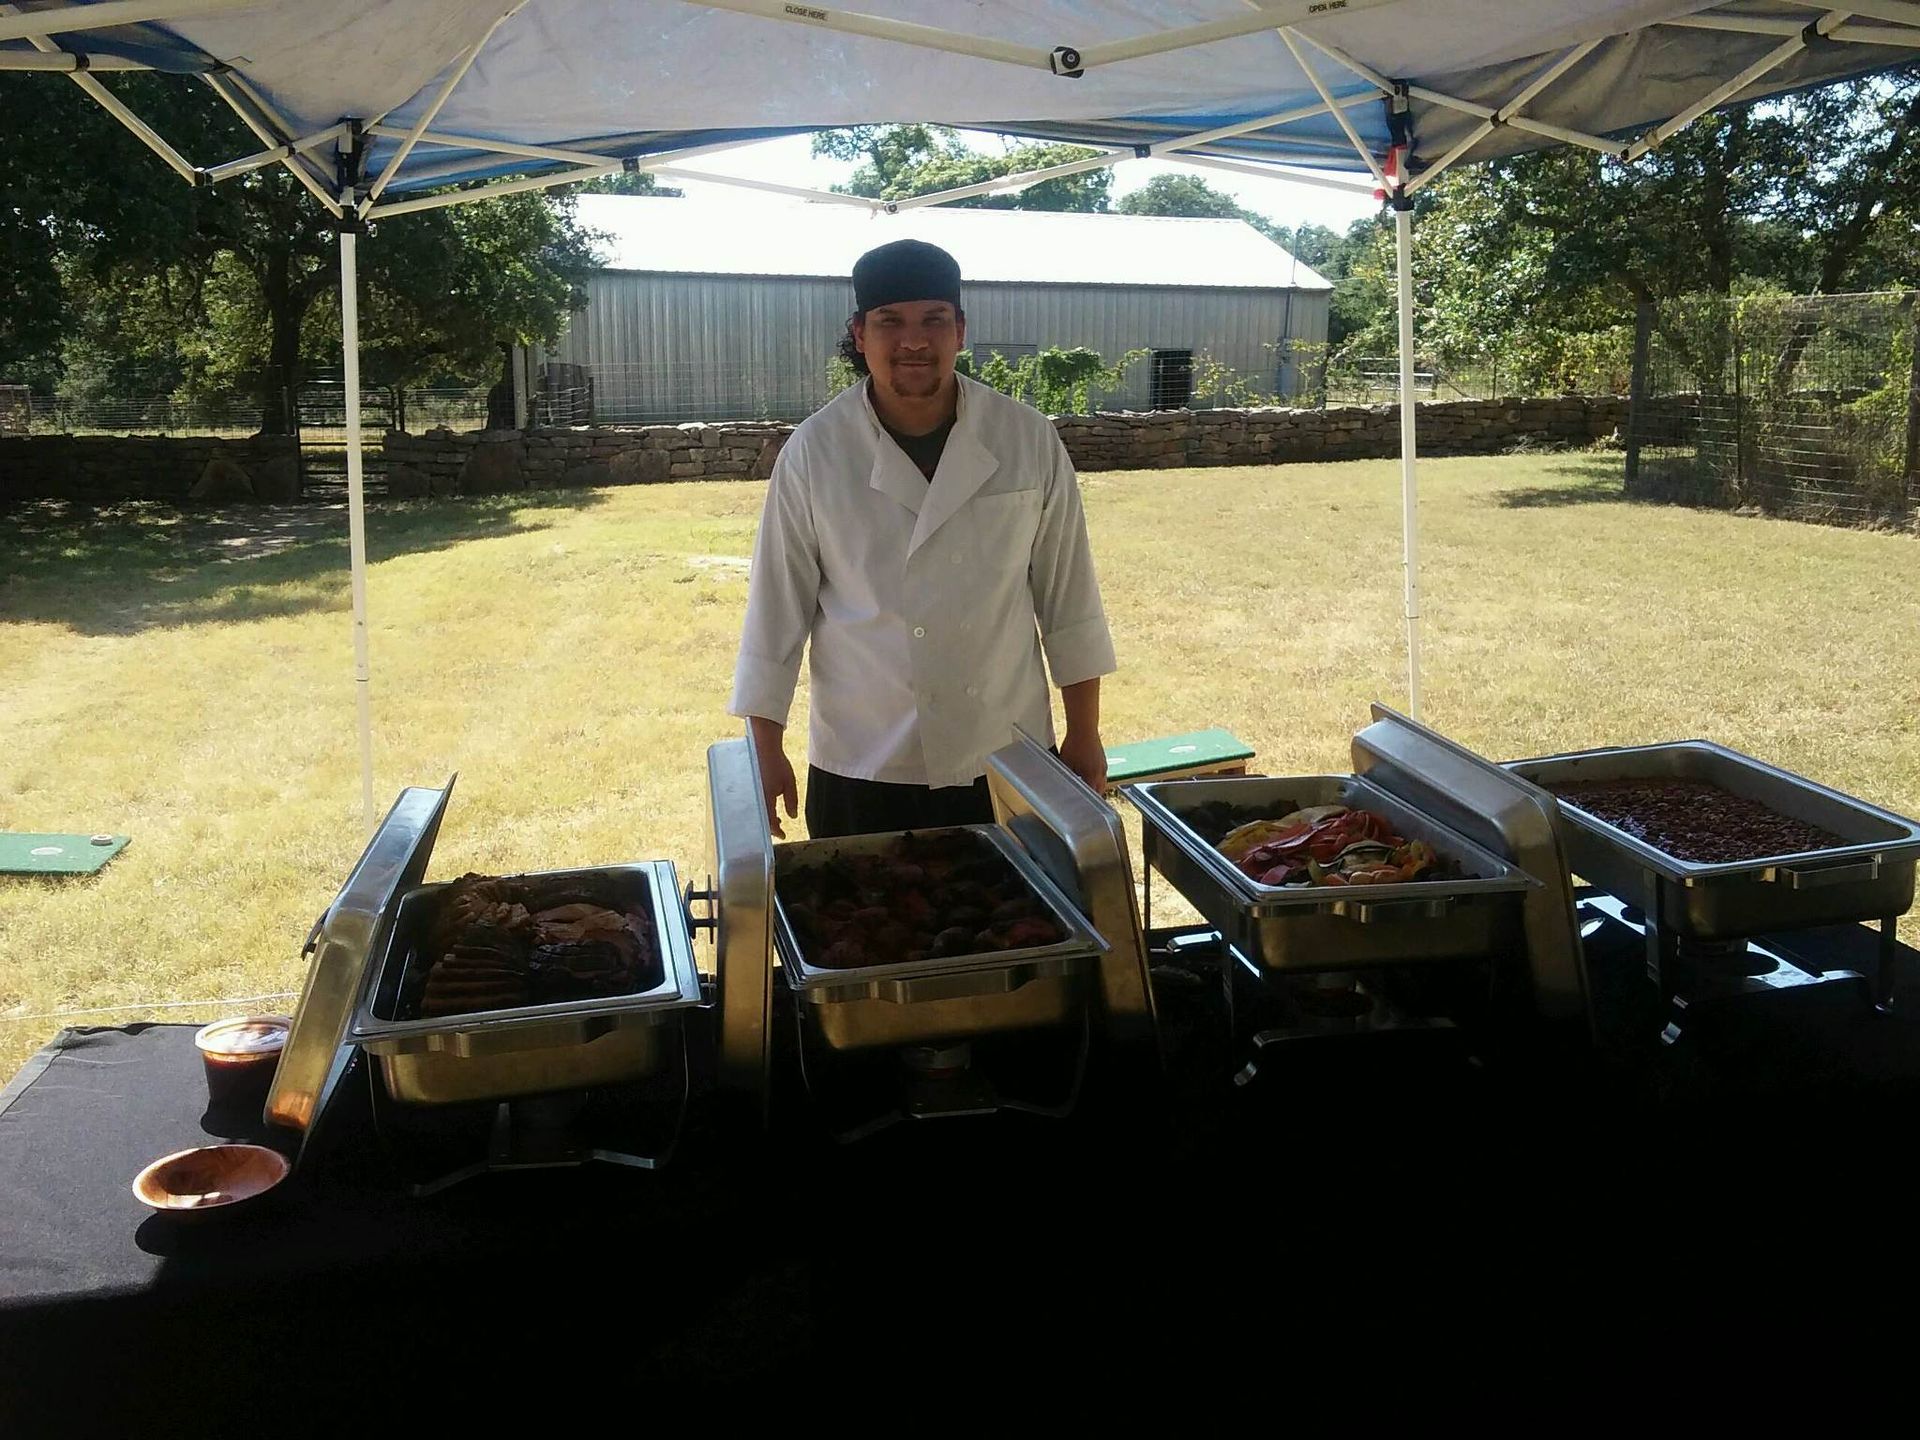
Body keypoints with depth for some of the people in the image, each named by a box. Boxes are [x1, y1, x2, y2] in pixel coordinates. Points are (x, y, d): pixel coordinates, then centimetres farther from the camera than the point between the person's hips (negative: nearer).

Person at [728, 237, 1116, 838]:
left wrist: (1084, 732, 5)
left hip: (1004, 761, 1)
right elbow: (777, 606, -2)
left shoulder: (1029, 440, -5)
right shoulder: (815, 452, -8)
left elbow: (1067, 597, 2)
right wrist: (766, 749, 0)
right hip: (861, 769, -1)